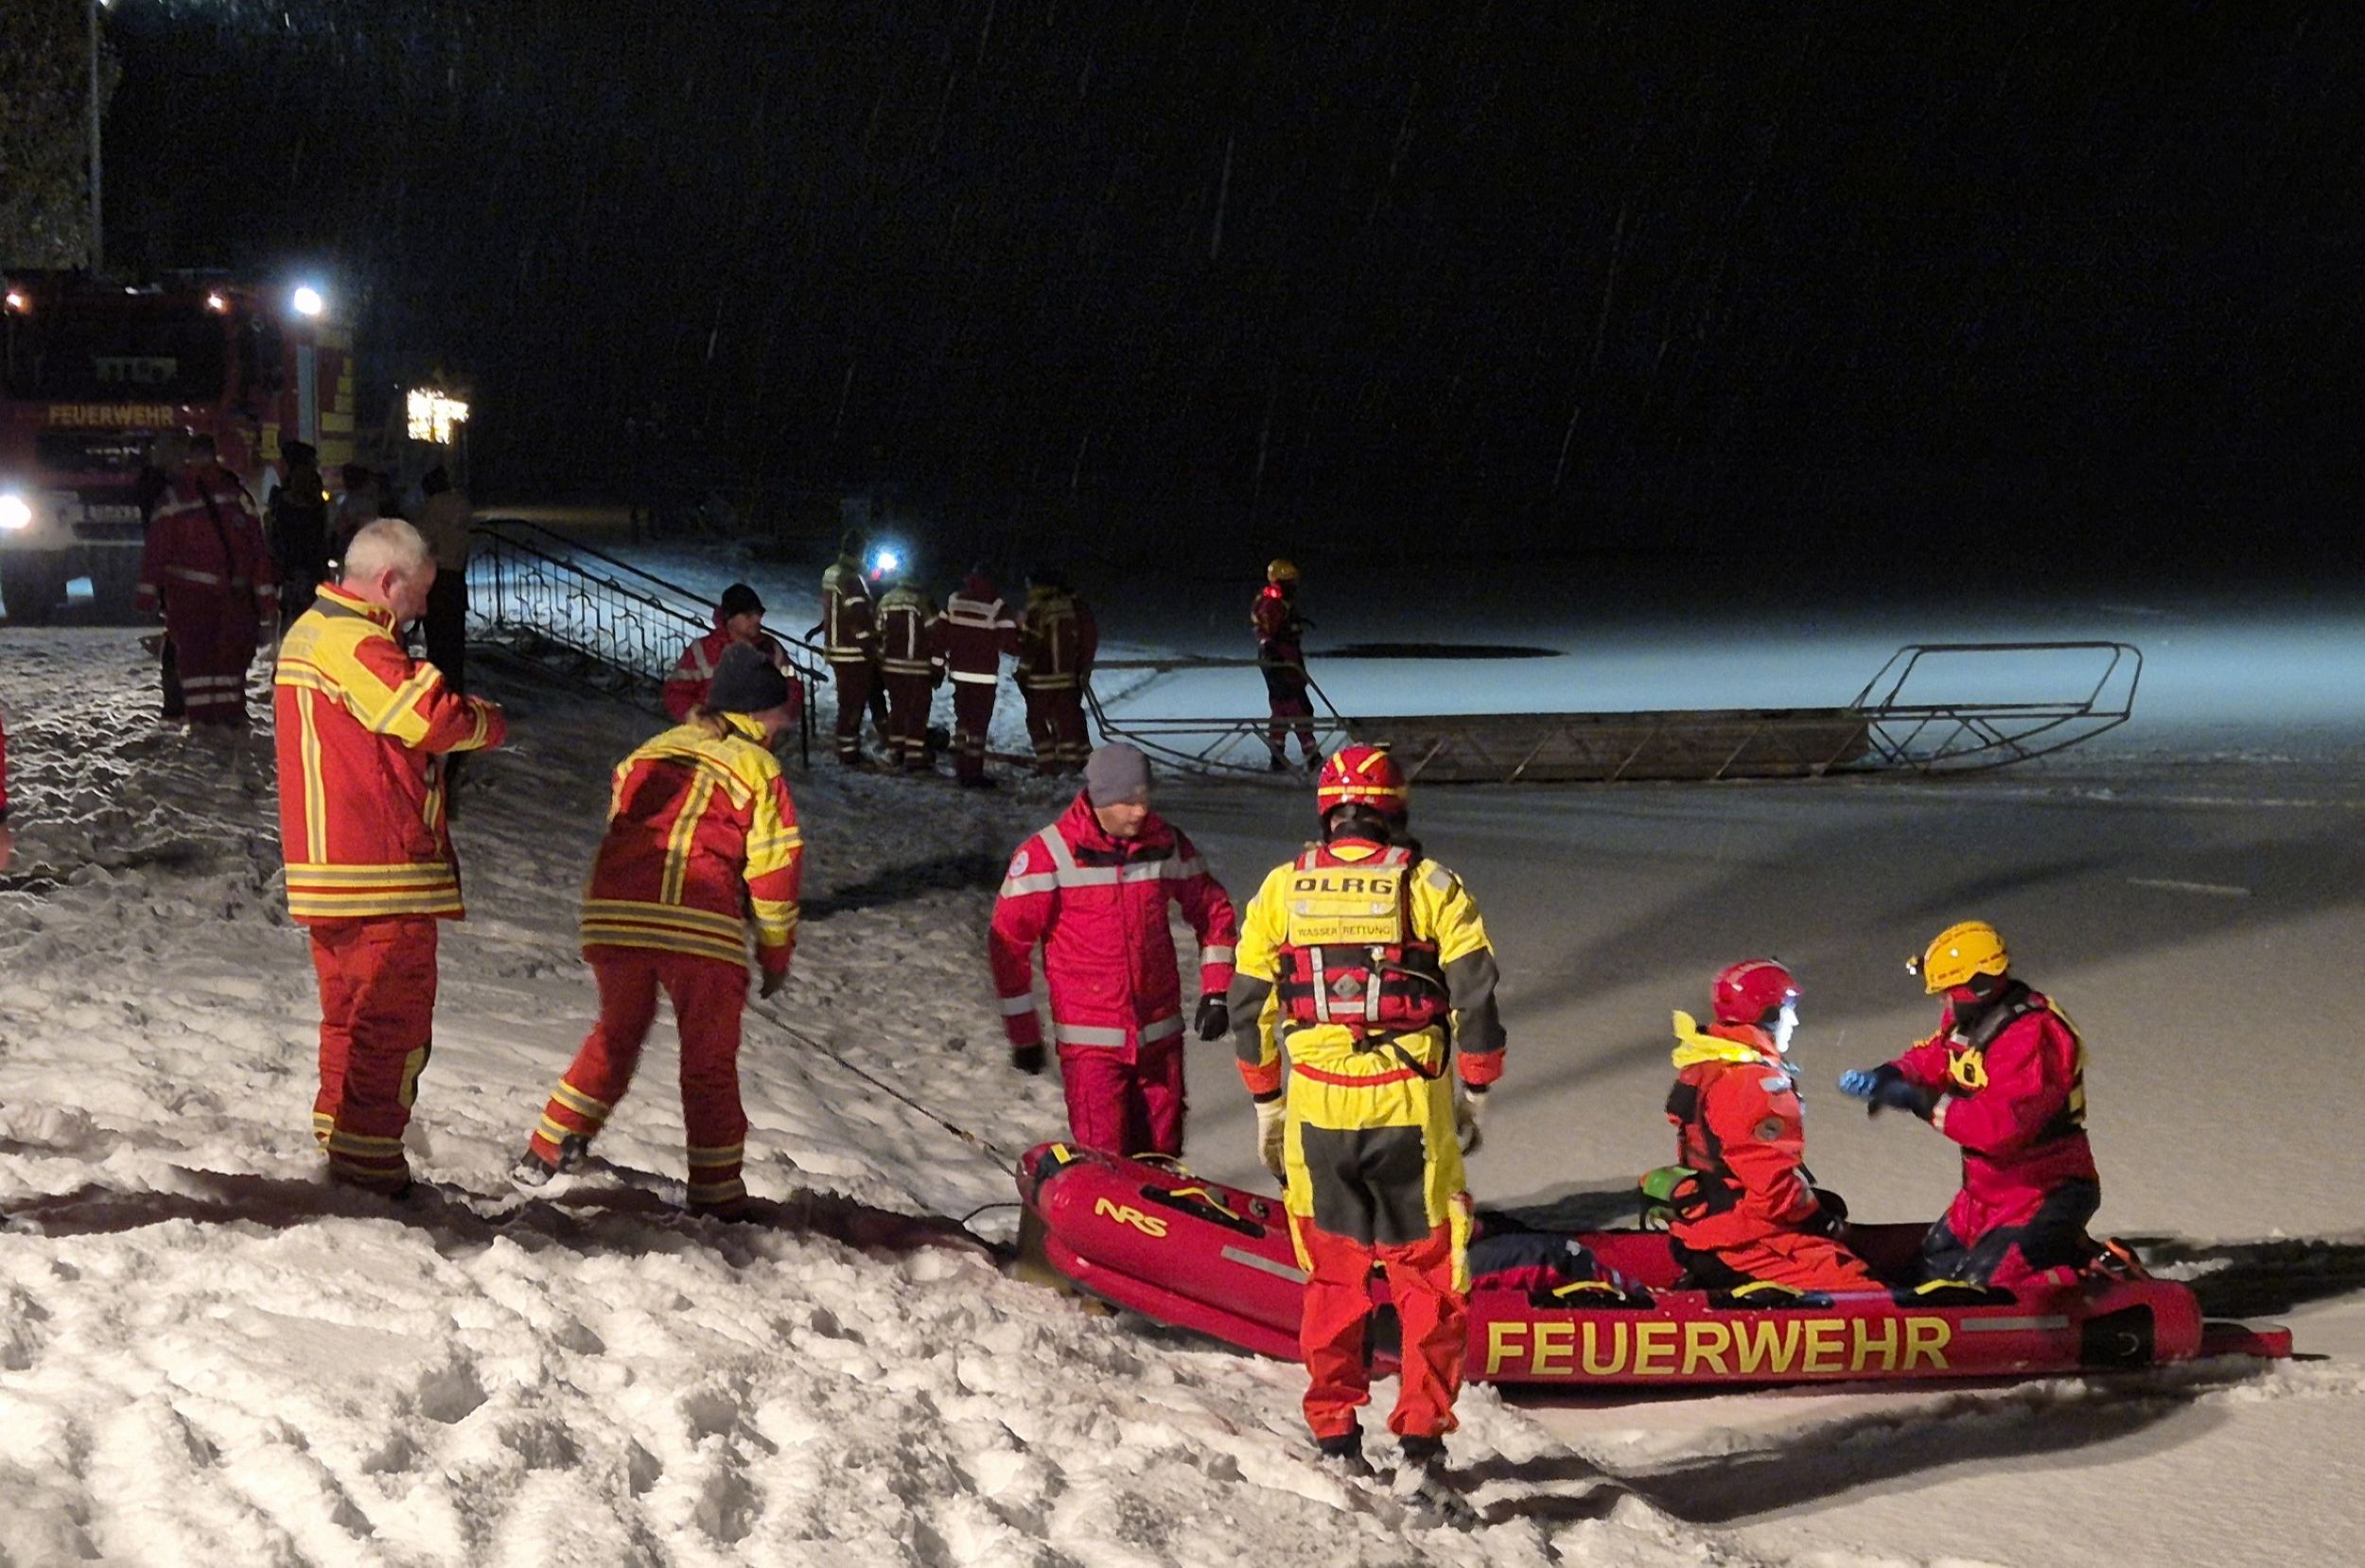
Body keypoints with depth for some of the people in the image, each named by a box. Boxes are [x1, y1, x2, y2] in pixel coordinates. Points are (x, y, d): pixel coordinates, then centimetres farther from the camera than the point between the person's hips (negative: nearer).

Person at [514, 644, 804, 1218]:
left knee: (615, 1037, 24)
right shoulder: (756, 766, 8)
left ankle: (548, 1151, 25)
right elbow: (774, 866, 5)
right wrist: (776, 953, 14)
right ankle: (716, 1193, 8)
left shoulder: (646, 756, 22)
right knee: (709, 1061, 8)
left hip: (613, 917, 4)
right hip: (703, 929, -4)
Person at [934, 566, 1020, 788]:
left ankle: (960, 768, 24)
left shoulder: (953, 602, 0)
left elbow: (940, 633, 5)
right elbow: (1009, 642, -16)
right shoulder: (995, 606, -13)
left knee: (963, 719, 18)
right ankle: (973, 773, -2)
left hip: (959, 672, 5)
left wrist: (940, 661, 16)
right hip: (984, 674, -5)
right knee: (978, 724, -1)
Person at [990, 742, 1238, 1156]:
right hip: (1091, 1042, -4)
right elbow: (1008, 943, -4)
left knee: (1161, 1161, 8)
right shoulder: (1049, 854, -9)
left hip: (1160, 1036, 4)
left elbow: (1213, 910, 16)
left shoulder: (1166, 843, 3)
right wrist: (1023, 1033, -2)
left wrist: (1215, 993, 7)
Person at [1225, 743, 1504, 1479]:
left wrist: (1266, 1103, 19)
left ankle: (1334, 1434, 18)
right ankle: (1422, 1435, 6)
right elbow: (1476, 998, -5)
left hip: (1316, 1109, 2)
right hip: (1411, 1109, -2)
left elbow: (1249, 1006, 9)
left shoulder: (1283, 887, 6)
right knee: (1428, 1274, 8)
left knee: (1333, 1276, 14)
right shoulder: (1429, 885, -2)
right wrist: (1476, 1094, 8)